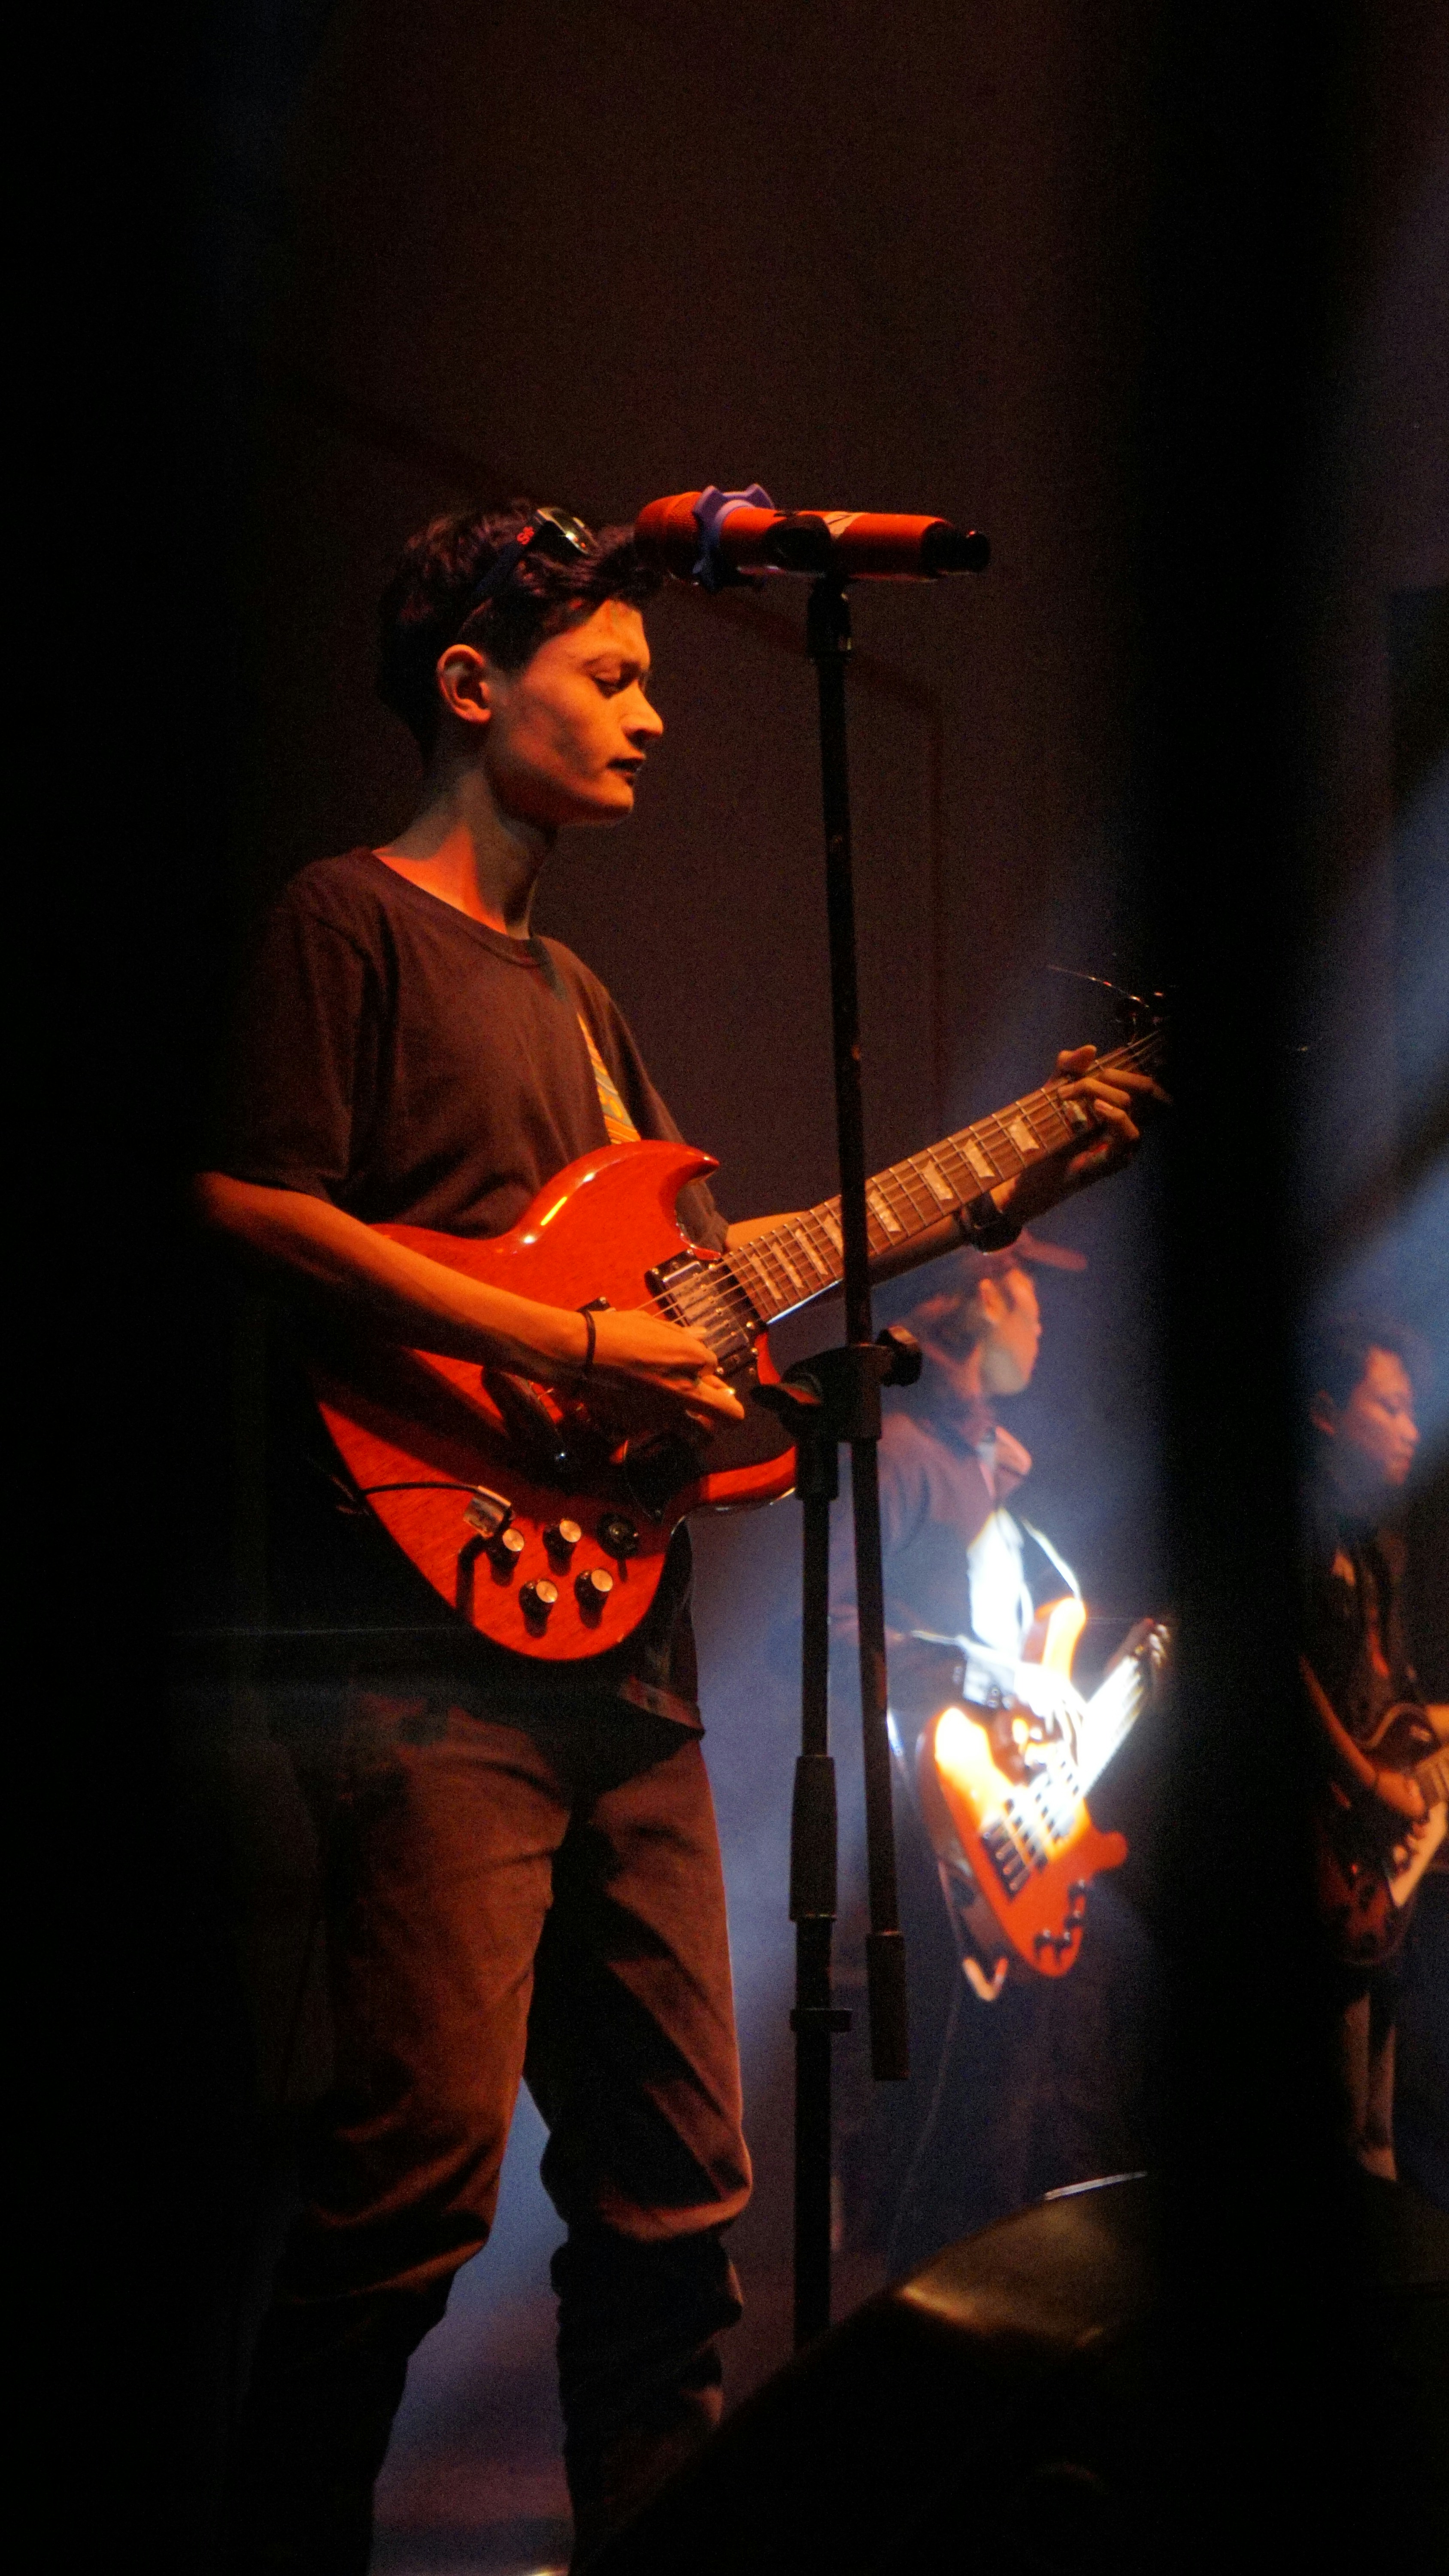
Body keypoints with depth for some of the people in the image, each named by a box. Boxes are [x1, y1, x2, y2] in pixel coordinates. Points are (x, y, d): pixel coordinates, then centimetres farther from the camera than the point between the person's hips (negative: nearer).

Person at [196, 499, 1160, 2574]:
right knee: (426, 2153, -16)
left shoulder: (574, 995, 27)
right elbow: (256, 1213, -14)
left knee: (676, 2182, 8)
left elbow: (695, 1263, 27)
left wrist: (991, 1204, 20)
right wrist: (575, 1349, -16)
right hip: (437, 1625, -9)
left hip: (617, 1633, 9)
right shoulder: (348, 925, -1)